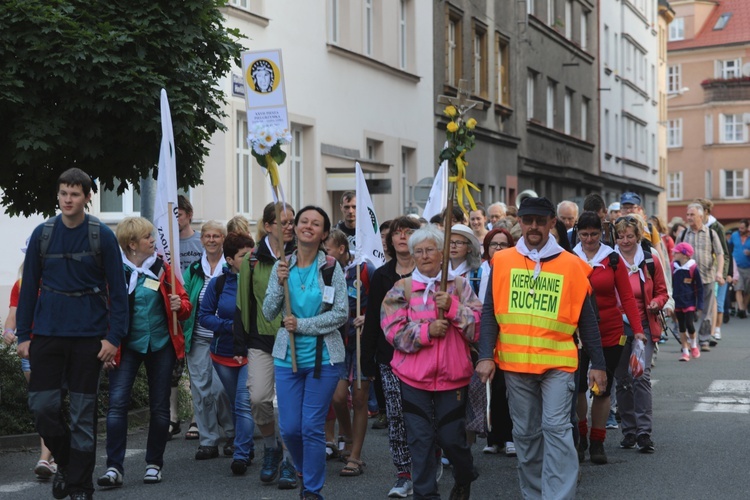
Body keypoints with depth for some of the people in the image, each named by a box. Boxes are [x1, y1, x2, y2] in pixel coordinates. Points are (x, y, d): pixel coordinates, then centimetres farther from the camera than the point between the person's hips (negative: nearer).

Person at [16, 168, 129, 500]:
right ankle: (64, 462, 25)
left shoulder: (102, 236, -3)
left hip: (88, 336, -2)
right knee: (42, 406, -1)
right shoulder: (42, 234, 4)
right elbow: (29, 287, 7)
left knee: (83, 412, 3)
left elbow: (117, 290, -3)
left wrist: (114, 336, -10)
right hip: (47, 334, 2)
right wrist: (23, 334, 2)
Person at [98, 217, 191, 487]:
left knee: (159, 406, 7)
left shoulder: (162, 267, 2)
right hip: (126, 346, -2)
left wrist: (179, 305, -16)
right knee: (117, 402, -12)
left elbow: (185, 304, 7)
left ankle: (154, 464, 20)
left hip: (161, 345, 2)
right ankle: (114, 467, -8)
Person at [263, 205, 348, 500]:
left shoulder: (331, 267, -4)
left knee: (312, 428, -2)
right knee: (289, 428, 4)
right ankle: (306, 472, 33)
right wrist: (280, 284, -13)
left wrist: (302, 325, -12)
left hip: (323, 358, -3)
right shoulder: (281, 267, 3)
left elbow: (341, 314, -7)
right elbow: (268, 314, 2)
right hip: (287, 356, 3)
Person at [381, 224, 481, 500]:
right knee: (421, 439, 1)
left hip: (453, 375, 0)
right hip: (414, 376, 0)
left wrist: (453, 307, -17)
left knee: (451, 437, 7)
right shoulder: (402, 288, 2)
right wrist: (427, 330, -17)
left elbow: (478, 327, -5)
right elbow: (394, 331, -6)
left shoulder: (459, 285, 4)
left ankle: (464, 478, 36)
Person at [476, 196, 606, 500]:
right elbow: (490, 312, 3)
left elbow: (586, 319, 4)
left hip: (558, 362, -2)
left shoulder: (571, 264, 0)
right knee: (525, 433, 11)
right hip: (515, 362, 2)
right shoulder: (502, 261, 3)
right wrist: (486, 355, -7)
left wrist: (597, 364, 4)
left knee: (556, 429, -9)